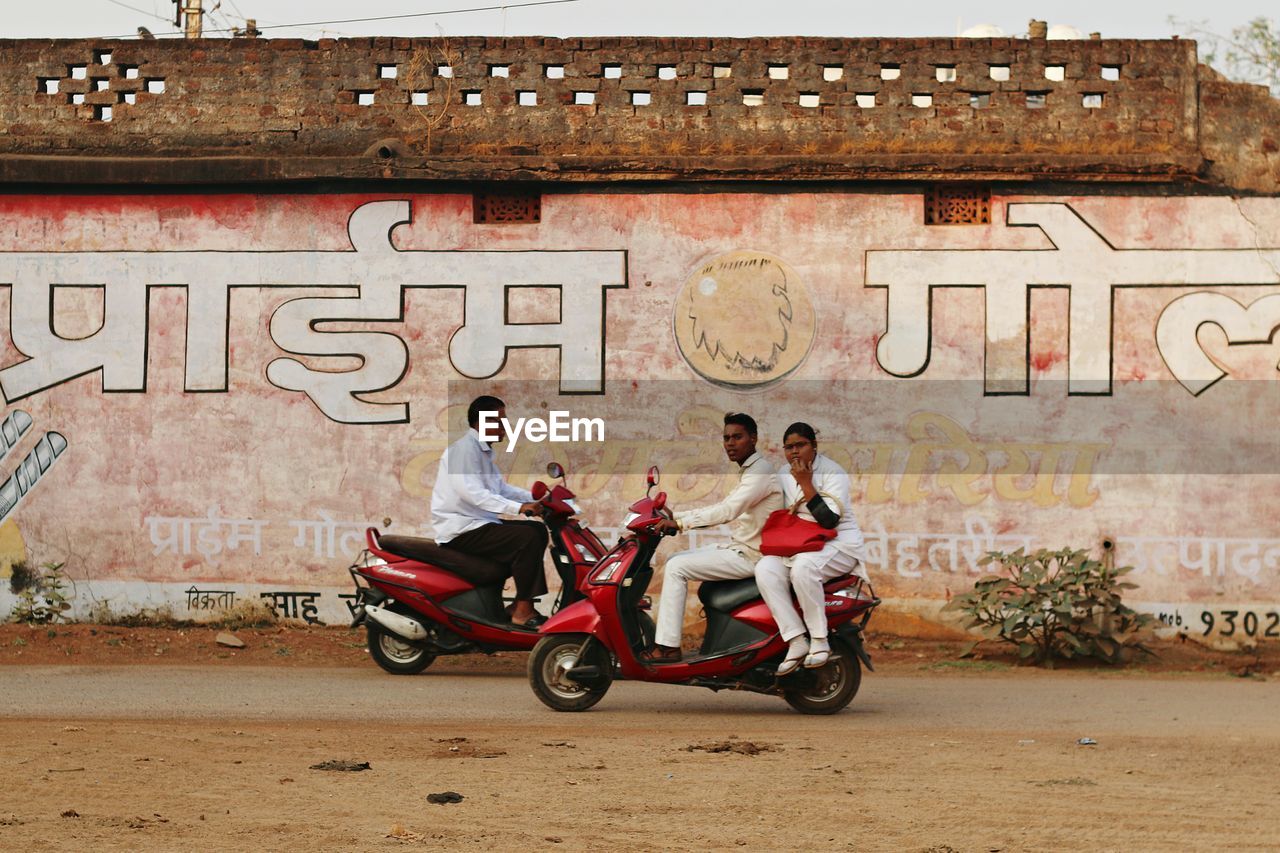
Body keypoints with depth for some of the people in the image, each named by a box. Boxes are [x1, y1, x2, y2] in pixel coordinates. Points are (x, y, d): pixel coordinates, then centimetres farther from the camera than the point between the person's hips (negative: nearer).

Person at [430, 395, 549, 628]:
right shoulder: (464, 448, -14)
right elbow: (471, 492, -27)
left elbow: (500, 487, 23)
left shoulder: (483, 451, 19)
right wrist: (517, 507, -34)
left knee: (538, 530, 10)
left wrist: (535, 498, 8)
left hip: (479, 524, 11)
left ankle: (522, 602, 7)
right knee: (528, 538, -23)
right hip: (461, 530, -11)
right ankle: (523, 612, -21)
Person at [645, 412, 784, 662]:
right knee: (676, 561, 11)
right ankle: (667, 631, 10)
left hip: (749, 556, -10)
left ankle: (668, 646, -17)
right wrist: (675, 516, 12)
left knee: (677, 568, -16)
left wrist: (681, 523, -29)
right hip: (738, 548, 10)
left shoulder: (760, 470, -16)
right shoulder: (748, 471, 18)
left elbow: (728, 510, -28)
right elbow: (721, 508, 22)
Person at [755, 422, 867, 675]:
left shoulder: (832, 472, -9)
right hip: (797, 544, 7)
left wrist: (805, 484, -21)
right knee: (765, 569, -25)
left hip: (838, 542, -6)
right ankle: (796, 641, -29)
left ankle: (820, 641, -28)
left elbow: (830, 519, -19)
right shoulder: (784, 473, 13)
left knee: (803, 567, -39)